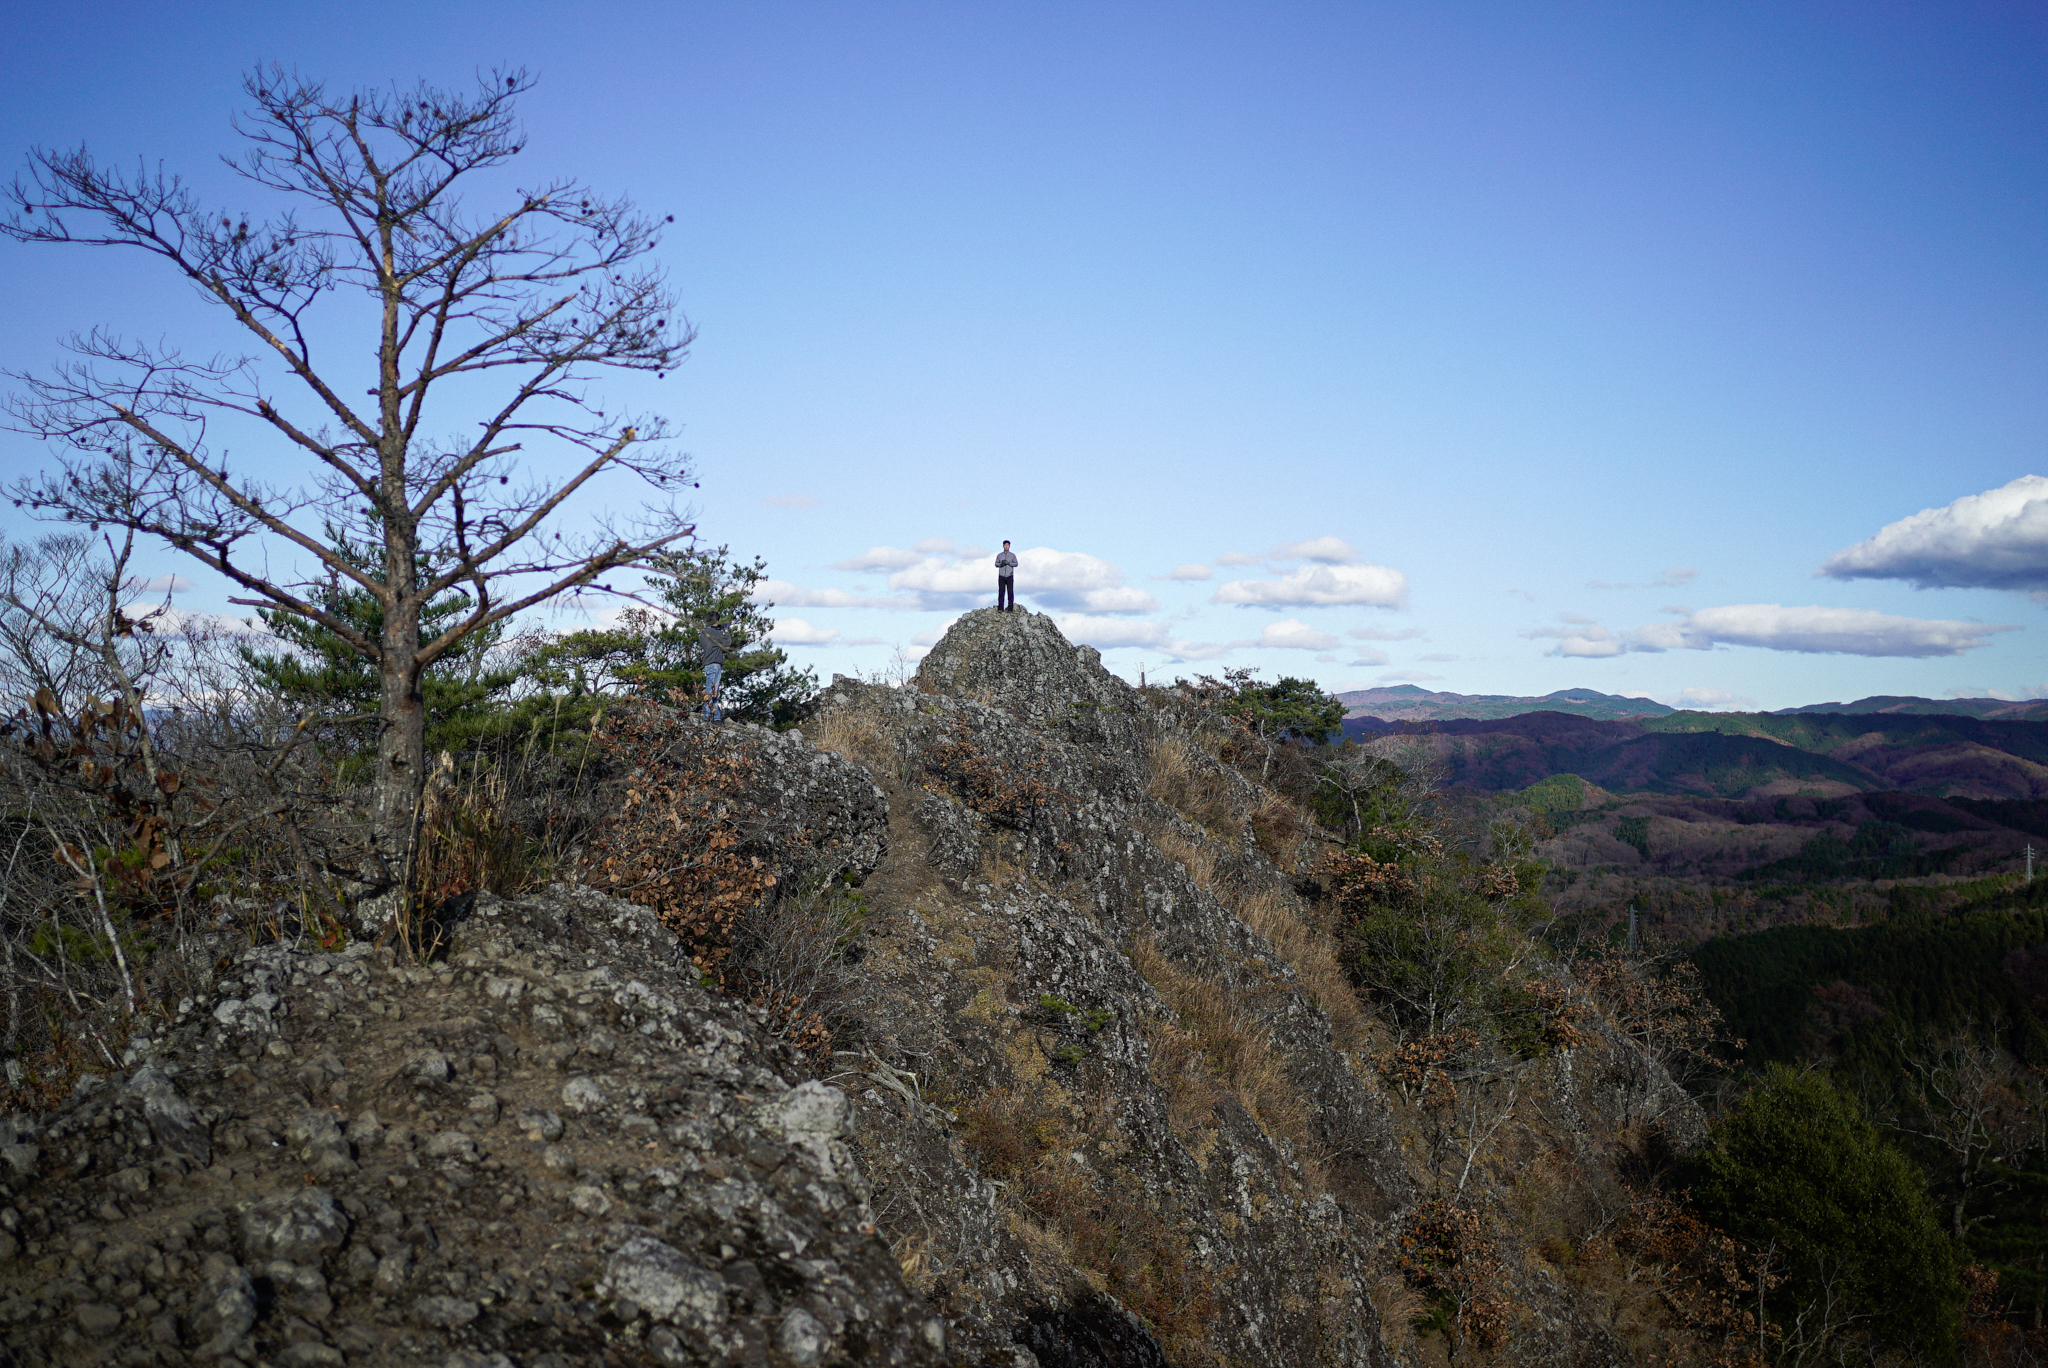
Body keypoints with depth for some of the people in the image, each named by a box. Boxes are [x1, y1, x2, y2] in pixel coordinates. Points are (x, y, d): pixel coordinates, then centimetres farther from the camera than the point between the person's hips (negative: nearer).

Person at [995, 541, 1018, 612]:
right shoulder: (999, 555, 12)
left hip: (1009, 576, -1)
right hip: (1001, 576, 1)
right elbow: (996, 564, 11)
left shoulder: (1012, 555, 8)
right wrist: (1001, 564, -10)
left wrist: (1008, 563, -13)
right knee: (1001, 592, -2)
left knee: (1010, 592, -4)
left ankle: (1010, 608, -2)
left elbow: (1016, 564, 2)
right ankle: (1000, 608, -1)